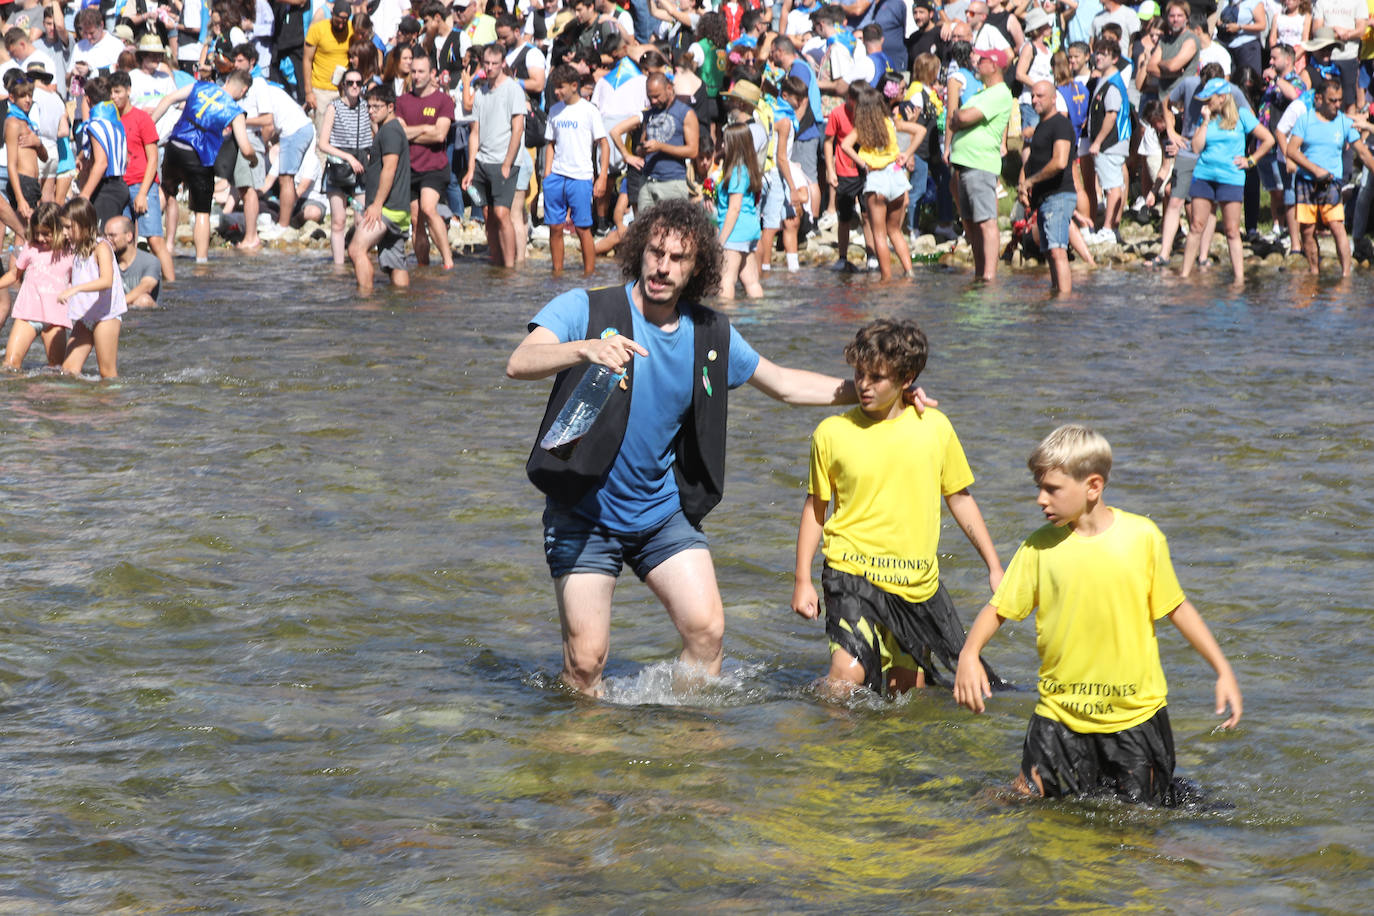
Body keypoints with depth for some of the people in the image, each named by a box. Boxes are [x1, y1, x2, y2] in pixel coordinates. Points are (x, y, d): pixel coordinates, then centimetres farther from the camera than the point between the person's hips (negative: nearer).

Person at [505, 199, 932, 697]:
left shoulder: (711, 335, 3)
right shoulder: (585, 309, -11)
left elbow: (784, 384, 16)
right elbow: (519, 363, -27)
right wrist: (586, 348, -46)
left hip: (663, 511, 4)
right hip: (585, 511, -4)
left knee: (707, 628, -10)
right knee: (586, 657, -7)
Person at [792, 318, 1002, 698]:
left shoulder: (935, 428, 2)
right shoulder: (832, 433, -3)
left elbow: (959, 497, 13)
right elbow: (815, 507, 8)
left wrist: (994, 567, 14)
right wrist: (802, 580, 4)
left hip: (918, 582, 3)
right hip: (852, 574, -3)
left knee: (908, 688, 9)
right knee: (848, 672, -22)